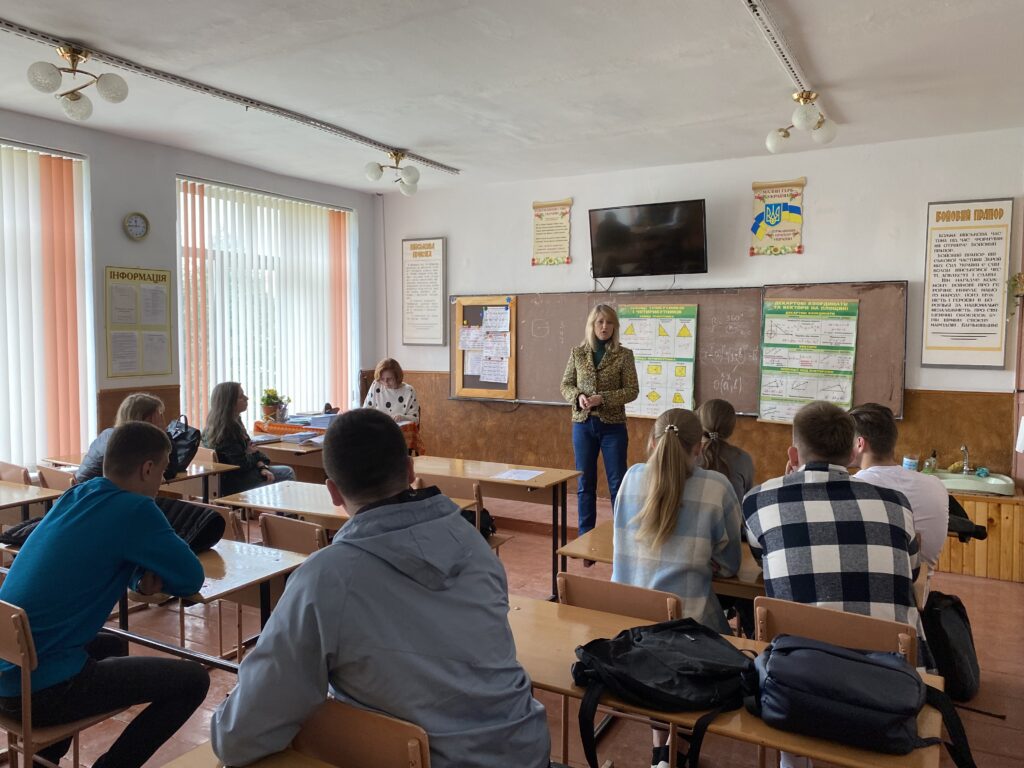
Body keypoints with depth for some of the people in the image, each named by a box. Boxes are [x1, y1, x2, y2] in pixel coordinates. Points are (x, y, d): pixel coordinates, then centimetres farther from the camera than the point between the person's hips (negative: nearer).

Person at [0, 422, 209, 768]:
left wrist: (143, 575, 4)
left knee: (112, 646, 34)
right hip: (42, 689, -9)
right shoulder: (135, 509, -16)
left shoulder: (76, 495, 8)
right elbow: (192, 579, -7)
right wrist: (147, 574, 12)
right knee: (193, 680, -3)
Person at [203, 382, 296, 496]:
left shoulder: (234, 422, 4)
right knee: (287, 474, -2)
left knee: (288, 472, 11)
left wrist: (262, 467, -9)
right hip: (231, 483, -9)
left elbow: (250, 447, 7)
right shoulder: (226, 430, -26)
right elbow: (242, 464, -25)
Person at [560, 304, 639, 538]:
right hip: (583, 425, 2)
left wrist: (602, 399, -18)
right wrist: (578, 396, -14)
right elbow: (565, 385, 7)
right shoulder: (577, 353, 3)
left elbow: (632, 391, -6)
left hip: (613, 426, -2)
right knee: (585, 483, 10)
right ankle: (585, 535, 22)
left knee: (617, 482, 3)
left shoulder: (624, 355, -3)